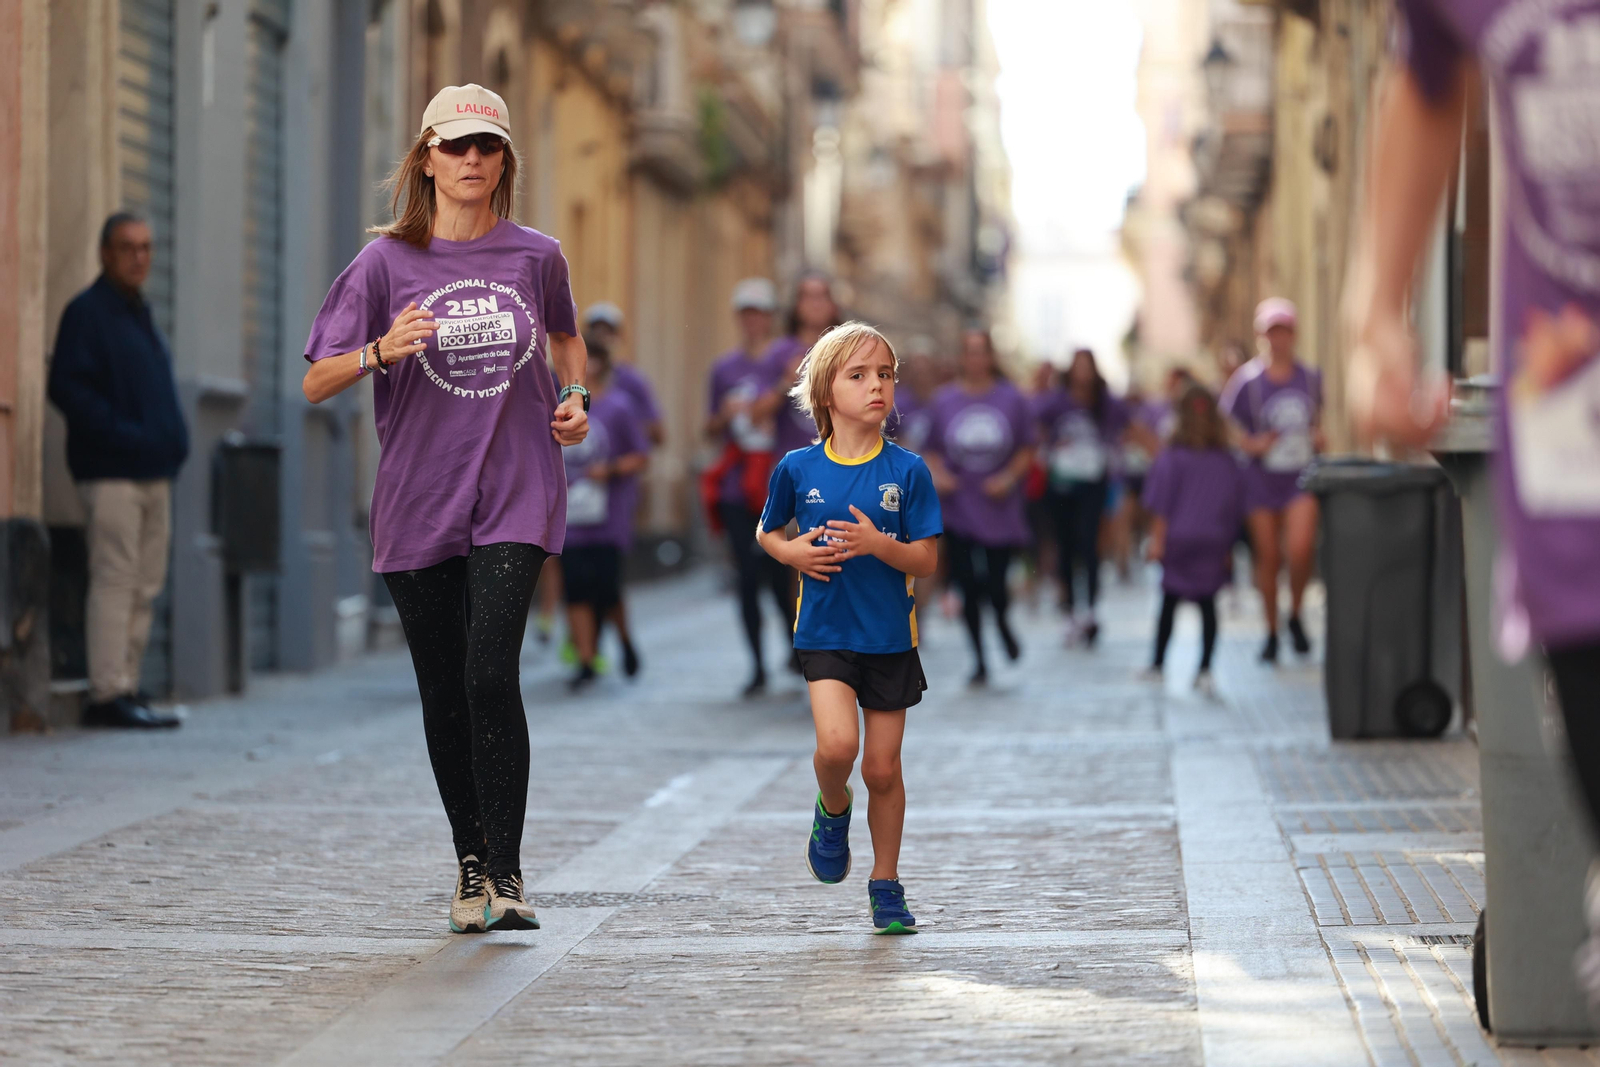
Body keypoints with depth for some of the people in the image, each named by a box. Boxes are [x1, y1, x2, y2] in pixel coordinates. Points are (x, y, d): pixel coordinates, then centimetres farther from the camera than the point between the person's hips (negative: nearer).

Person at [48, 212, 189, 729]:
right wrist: (122, 433, -20)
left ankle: (126, 688, 11)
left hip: (153, 472, 9)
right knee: (115, 579, -11)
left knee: (146, 584, 7)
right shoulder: (86, 313, -5)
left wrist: (173, 443, 11)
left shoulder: (141, 317, 21)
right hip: (111, 472, -9)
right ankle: (108, 692, -12)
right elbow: (66, 387, -14)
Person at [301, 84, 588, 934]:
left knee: (491, 673, -17)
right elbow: (315, 385, -2)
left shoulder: (535, 256, 5)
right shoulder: (388, 262, 0)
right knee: (443, 694, 7)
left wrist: (576, 398, 8)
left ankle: (506, 873, -12)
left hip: (515, 496, -1)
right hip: (417, 504, 1)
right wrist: (379, 351, -21)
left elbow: (564, 335, 28)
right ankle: (470, 862, 23)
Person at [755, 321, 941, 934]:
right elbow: (767, 532, 14)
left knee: (883, 768, 6)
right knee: (837, 744, -21)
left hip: (891, 637, 1)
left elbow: (926, 562, -5)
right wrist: (794, 553, -7)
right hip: (824, 632, -1)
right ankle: (833, 810, 13)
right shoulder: (798, 469, -2)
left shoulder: (907, 471, -5)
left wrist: (878, 544, -23)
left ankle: (885, 884, 23)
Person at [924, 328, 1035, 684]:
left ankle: (1003, 623, 33)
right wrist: (937, 474, -11)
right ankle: (980, 660, 16)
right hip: (957, 509, 1)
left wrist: (1009, 477, -12)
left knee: (996, 587, -3)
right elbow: (932, 451, 8)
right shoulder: (945, 400, 1)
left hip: (999, 507, -1)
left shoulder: (1011, 398, -1)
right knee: (968, 588, 0)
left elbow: (1027, 450, 4)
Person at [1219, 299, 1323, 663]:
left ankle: (1295, 616, 9)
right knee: (1268, 557, 4)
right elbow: (1228, 428, 1)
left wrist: (1318, 438, 3)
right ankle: (1271, 632, 20)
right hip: (1262, 478, -1)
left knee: (1301, 549, -17)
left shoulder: (1311, 378, 5)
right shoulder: (1246, 381, -5)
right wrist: (1252, 445, -15)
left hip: (1302, 476, 1)